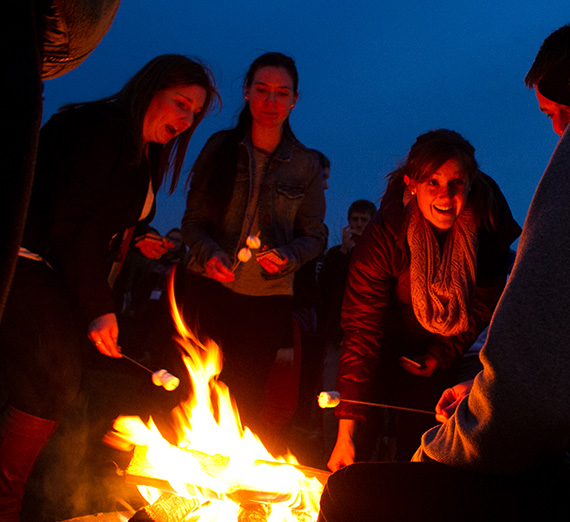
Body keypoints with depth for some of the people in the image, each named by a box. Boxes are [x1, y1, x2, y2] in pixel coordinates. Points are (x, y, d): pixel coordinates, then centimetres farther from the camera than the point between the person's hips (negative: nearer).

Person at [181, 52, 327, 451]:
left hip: (267, 299, 0)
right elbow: (193, 219, 5)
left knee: (244, 403, 7)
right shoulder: (219, 147, 4)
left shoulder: (306, 165, 3)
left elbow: (315, 234, 7)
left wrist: (288, 256, -15)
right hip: (210, 288, 0)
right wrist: (208, 252, -15)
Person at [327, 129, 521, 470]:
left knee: (418, 448, 0)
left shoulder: (489, 224, -20)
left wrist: (441, 355, -6)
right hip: (388, 345, -2)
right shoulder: (384, 235, -29)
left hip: (441, 348, 2)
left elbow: (485, 301, -3)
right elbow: (361, 327, -31)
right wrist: (346, 431, -34)